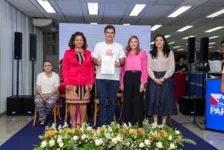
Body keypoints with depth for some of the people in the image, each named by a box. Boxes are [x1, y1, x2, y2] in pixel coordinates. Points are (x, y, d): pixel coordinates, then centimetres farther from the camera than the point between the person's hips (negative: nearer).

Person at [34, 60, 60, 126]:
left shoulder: (56, 75, 1)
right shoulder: (40, 75, 8)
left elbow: (56, 88, -4)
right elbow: (38, 87, 3)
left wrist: (48, 95, -18)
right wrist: (42, 94, -17)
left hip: (52, 93, -2)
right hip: (41, 93, 2)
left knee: (50, 102, -35)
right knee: (37, 101, -32)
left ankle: (42, 117, -8)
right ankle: (42, 119, -17)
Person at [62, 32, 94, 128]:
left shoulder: (88, 53, 12)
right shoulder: (68, 53, 4)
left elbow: (91, 68, 9)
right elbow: (65, 69, 0)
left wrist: (91, 82, 2)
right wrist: (67, 83, -8)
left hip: (85, 83, 2)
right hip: (72, 83, -2)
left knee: (83, 103, 5)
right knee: (72, 103, 1)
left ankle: (82, 124, 16)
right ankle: (73, 125, 11)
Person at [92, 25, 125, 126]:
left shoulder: (119, 46, 11)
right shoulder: (99, 45, 10)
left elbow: (123, 61, 6)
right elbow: (94, 60, 6)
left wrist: (119, 63, -17)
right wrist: (97, 62, -17)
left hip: (114, 78, 1)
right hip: (101, 77, -1)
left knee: (112, 101, 6)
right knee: (102, 101, 0)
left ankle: (110, 123, 17)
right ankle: (102, 124, 8)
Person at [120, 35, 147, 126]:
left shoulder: (142, 53, 4)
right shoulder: (126, 54, 12)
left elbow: (144, 69, -2)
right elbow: (123, 69, 10)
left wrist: (143, 82, -10)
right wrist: (121, 82, 4)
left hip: (138, 77, -2)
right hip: (127, 77, 3)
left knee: (138, 100, 4)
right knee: (127, 100, 8)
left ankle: (138, 123, 15)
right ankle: (127, 122, 20)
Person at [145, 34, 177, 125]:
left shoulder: (170, 53, 6)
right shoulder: (150, 53, 9)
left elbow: (172, 67, -1)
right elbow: (149, 67, 2)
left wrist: (163, 78, -12)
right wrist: (154, 78, -12)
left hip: (165, 78, -1)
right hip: (154, 79, 1)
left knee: (165, 100, -2)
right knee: (154, 99, -1)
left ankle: (164, 124, 6)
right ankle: (155, 123, 8)